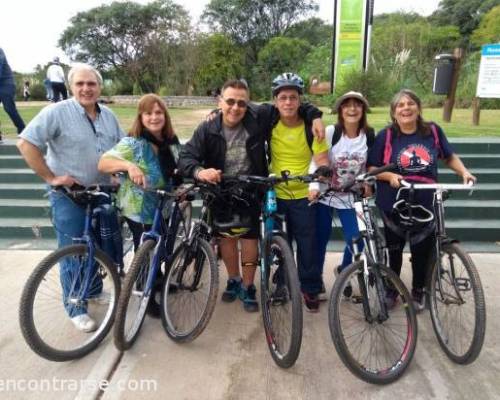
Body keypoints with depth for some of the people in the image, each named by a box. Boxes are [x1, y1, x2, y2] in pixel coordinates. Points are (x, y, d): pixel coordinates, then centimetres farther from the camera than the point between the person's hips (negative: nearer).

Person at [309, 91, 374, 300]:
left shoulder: (369, 135, -5)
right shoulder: (331, 131, -14)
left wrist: (368, 185, -7)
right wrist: (313, 186, -30)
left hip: (350, 197, 2)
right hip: (325, 194, -2)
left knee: (356, 240, -3)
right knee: (321, 239, 5)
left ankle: (343, 271, 29)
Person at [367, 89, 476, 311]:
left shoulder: (433, 131, -2)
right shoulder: (386, 136, -7)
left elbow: (449, 157, 11)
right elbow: (371, 168, -6)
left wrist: (464, 172, -4)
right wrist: (390, 176, -22)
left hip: (425, 205, 1)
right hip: (393, 205, -1)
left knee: (422, 251, 11)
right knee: (394, 250, 15)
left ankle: (418, 290, 35)